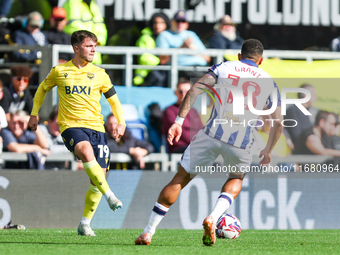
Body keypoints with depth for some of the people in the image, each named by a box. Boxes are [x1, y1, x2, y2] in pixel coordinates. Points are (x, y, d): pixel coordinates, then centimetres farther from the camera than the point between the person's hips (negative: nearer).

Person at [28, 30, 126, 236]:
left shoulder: (99, 74, 9)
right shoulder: (60, 71, 6)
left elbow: (113, 99, 16)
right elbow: (43, 89, 23)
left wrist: (121, 122, 3)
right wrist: (35, 114, 21)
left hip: (96, 126, 3)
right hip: (71, 126, -3)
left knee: (98, 177, -3)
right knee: (87, 152, -36)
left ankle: (85, 224, 8)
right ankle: (110, 196, -35)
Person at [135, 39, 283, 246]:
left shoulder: (224, 67, 12)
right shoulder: (269, 82, 15)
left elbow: (194, 90, -2)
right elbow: (278, 123, 12)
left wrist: (179, 121, -3)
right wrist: (268, 151, 24)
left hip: (212, 134, -1)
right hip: (242, 143, 1)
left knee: (180, 179, 10)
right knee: (237, 179, 30)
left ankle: (148, 232, 6)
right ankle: (213, 217, 3)